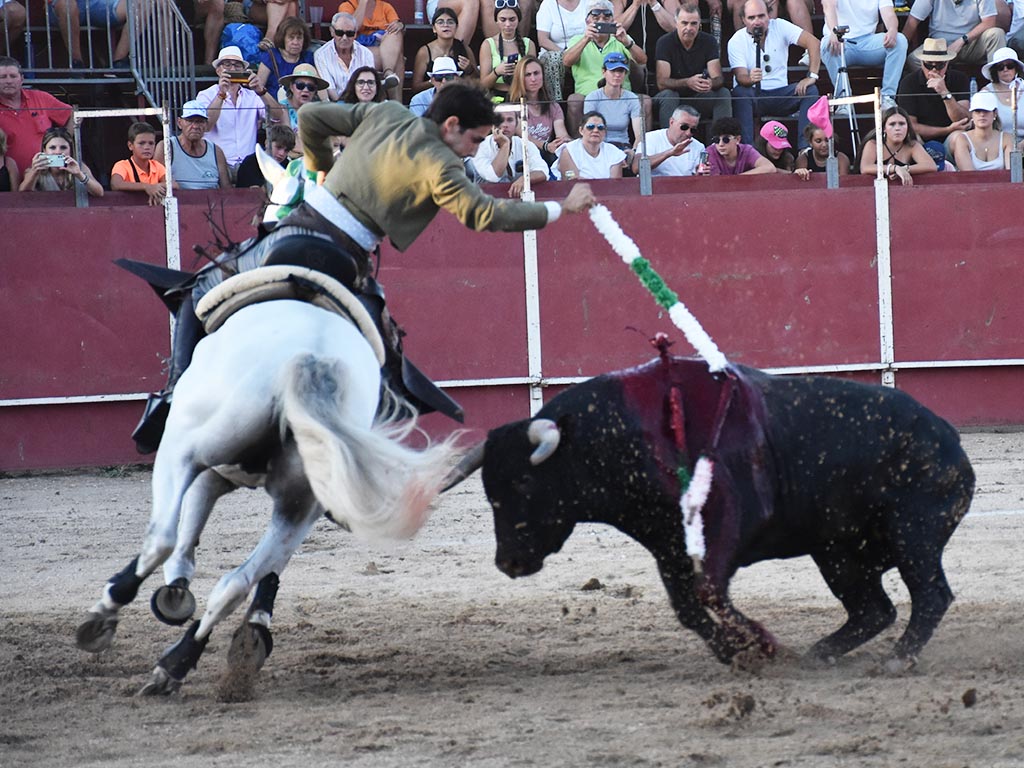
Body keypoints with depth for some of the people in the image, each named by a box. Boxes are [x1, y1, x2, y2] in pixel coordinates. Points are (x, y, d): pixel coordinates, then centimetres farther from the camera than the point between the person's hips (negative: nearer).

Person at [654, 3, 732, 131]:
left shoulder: (709, 42, -5)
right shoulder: (665, 42, -13)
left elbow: (719, 79, -12)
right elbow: (661, 83, -22)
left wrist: (711, 83, -38)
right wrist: (688, 82, -40)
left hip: (698, 98, 3)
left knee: (723, 93, -22)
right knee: (667, 95, -34)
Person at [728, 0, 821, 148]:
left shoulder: (780, 26, -2)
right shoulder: (736, 41, -6)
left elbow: (813, 42, -10)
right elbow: (740, 77, -17)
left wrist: (812, 76, -21)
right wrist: (750, 79, -42)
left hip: (780, 94, 2)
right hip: (753, 95, -2)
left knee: (810, 90, -22)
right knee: (739, 93, -34)